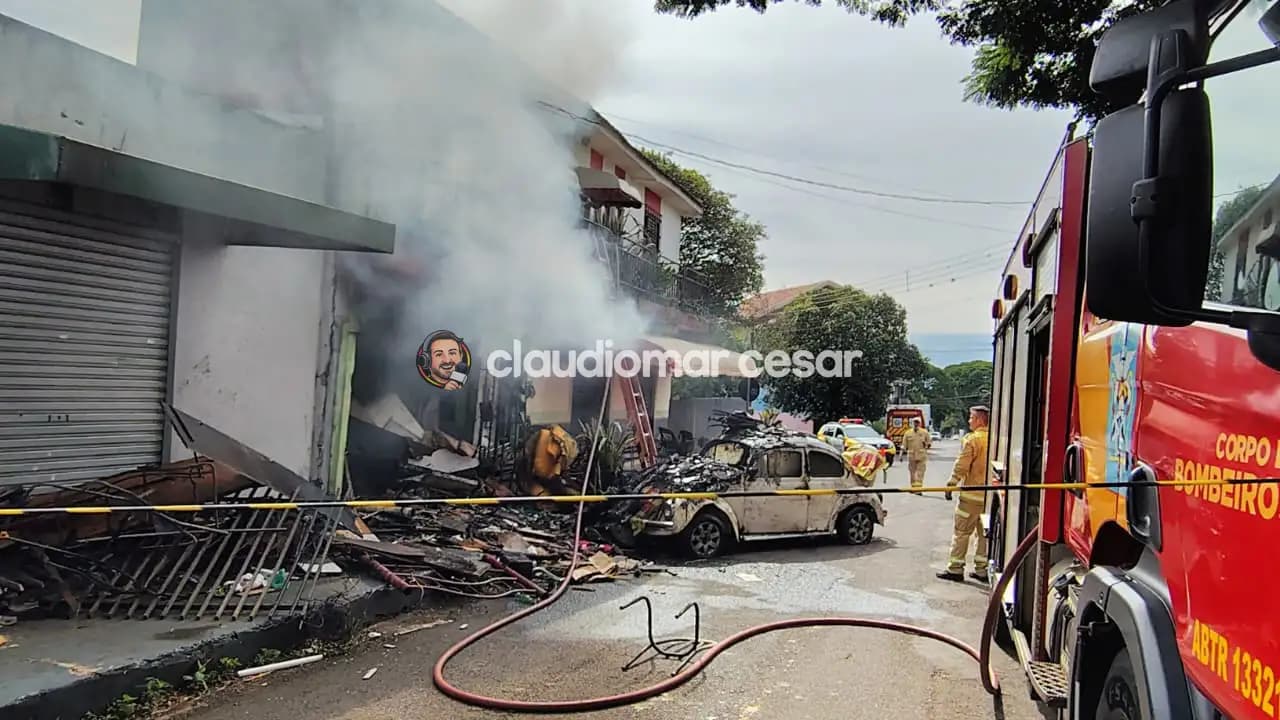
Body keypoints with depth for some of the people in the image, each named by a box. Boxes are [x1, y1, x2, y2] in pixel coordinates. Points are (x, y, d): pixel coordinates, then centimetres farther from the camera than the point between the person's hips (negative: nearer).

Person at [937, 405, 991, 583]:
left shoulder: (973, 439, -13)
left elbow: (961, 465, -14)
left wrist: (951, 484, -5)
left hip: (972, 493, -6)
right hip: (990, 494, 6)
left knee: (962, 532, 2)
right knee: (985, 532, 13)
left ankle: (955, 568, 5)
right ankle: (982, 569, 17)